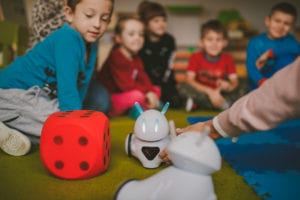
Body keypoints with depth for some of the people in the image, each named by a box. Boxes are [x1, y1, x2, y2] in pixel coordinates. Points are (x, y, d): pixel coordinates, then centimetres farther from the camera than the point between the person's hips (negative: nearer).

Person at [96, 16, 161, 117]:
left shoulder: (136, 58, 10)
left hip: (123, 95, 10)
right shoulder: (116, 57, -21)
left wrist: (151, 92, -18)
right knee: (137, 96, -35)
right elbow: (126, 85, -26)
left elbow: (143, 79, 2)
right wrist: (146, 92, -20)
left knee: (156, 89, 5)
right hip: (108, 100, -10)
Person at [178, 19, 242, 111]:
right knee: (184, 87, -29)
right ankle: (222, 104, -26)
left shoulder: (228, 59, -2)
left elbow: (234, 81, -7)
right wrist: (210, 91, -31)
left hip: (220, 93, 2)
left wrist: (229, 86, -34)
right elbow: (190, 80, -18)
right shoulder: (196, 57, -8)